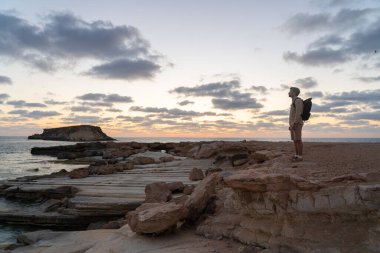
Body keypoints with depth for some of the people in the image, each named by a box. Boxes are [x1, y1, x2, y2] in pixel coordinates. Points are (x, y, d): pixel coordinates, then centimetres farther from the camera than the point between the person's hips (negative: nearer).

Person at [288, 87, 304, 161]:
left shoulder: (298, 100, -12)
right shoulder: (294, 102, 20)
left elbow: (298, 113, -20)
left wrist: (294, 124, -24)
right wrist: (290, 125, 20)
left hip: (296, 124, -10)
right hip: (293, 124, 10)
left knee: (298, 140, -9)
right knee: (295, 140, 8)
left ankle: (300, 156, -5)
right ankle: (297, 155, 12)